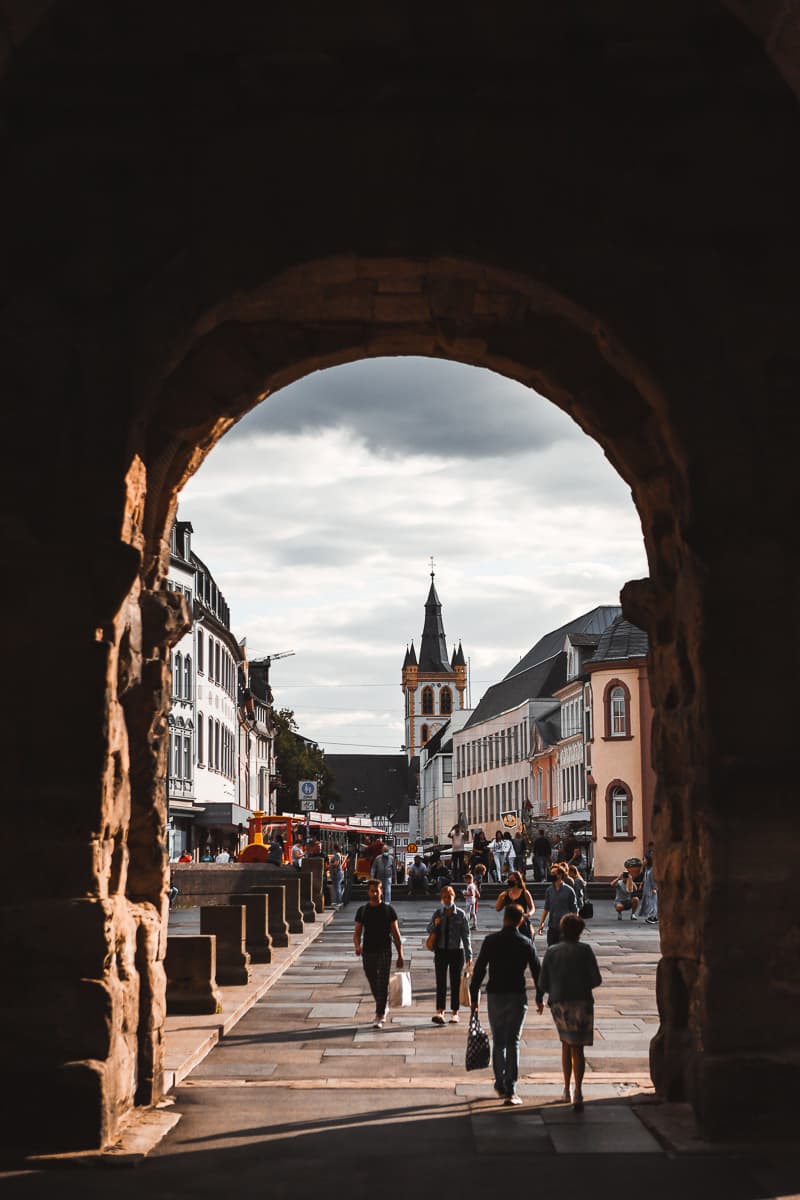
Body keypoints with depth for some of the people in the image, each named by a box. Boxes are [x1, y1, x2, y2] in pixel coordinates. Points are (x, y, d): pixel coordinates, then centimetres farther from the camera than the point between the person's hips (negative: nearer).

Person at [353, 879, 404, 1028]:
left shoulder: (388, 910, 1)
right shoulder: (362, 911, 7)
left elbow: (396, 934, 3)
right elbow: (357, 933, 8)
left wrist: (400, 955, -1)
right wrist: (357, 946, -14)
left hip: (384, 952, -3)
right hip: (367, 953, 3)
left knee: (382, 985, -11)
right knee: (374, 986, 13)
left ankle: (380, 1017, -12)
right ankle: (384, 1008, 35)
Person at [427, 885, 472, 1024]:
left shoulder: (460, 914, -4)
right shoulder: (438, 913, 1)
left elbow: (466, 934, -1)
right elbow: (429, 929, 11)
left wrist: (469, 954, -3)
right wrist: (434, 925, -13)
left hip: (456, 951, -1)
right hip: (441, 951, 1)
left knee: (455, 982, 6)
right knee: (440, 982, -4)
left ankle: (455, 1013, 13)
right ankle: (440, 1011, -6)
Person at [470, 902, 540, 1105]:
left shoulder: (491, 941, -5)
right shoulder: (526, 944, -2)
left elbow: (479, 970, -5)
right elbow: (536, 972, 2)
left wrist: (474, 997, 3)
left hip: (495, 995, 0)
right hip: (517, 997, 0)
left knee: (498, 1042, 14)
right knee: (513, 1043, 2)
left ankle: (500, 1085, 22)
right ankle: (510, 1090, -5)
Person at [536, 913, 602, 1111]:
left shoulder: (551, 952, 1)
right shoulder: (585, 950, -6)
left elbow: (543, 983, 1)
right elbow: (596, 980, -8)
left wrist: (539, 1000, 19)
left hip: (559, 1003, 2)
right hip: (581, 1002, -2)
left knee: (566, 1044, 20)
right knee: (577, 1048, -1)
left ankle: (567, 1090, 23)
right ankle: (578, 1092, -15)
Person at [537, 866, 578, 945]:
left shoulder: (568, 890, -5)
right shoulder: (549, 890, 6)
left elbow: (574, 910, -1)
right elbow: (546, 908, 12)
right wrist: (541, 923, 4)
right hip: (552, 927, 4)